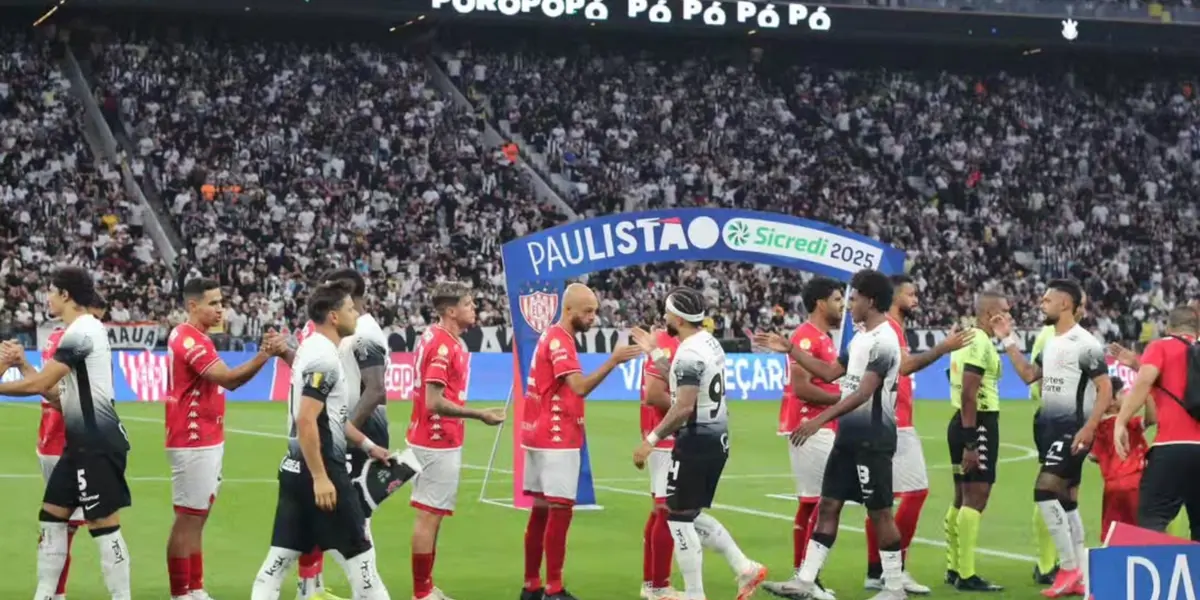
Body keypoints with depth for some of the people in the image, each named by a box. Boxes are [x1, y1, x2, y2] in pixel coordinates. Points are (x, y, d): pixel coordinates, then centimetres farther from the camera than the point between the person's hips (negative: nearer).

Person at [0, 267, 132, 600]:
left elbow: (39, 385, -18)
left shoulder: (80, 332, -15)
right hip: (84, 442, 11)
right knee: (52, 516, 13)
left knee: (104, 524, -7)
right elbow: (58, 393, 17)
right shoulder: (85, 330, 16)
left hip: (98, 443, -11)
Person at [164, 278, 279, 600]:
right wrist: (263, 356, -30)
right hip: (193, 443, -10)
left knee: (197, 518, 13)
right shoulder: (188, 339, -18)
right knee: (187, 519, -5)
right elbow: (228, 379, -25)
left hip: (206, 442, 10)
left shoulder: (196, 338, 15)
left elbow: (223, 381, 15)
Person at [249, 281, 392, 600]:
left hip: (296, 469, 10)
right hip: (319, 468, -10)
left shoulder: (313, 348, 14)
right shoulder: (324, 358, -17)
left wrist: (367, 445, 29)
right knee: (358, 551, 2)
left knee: (280, 556, 8)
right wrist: (320, 478, -24)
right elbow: (305, 421, -23)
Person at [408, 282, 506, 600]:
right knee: (429, 515, -5)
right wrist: (480, 415, -19)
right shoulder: (443, 345, -19)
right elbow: (435, 402, -23)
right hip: (438, 442, -10)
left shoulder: (437, 338, 10)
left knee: (432, 514, 14)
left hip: (437, 440, 10)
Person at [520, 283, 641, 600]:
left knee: (541, 510, 11)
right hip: (556, 440, -10)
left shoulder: (552, 337, 15)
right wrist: (613, 361, -31)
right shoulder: (559, 341, -15)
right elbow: (580, 387, -27)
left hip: (542, 437, 10)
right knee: (560, 510, -7)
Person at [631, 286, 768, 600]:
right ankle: (746, 569, 14)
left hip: (697, 442, -10)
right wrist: (653, 352, 26)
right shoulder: (710, 343, 10)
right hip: (717, 438, 10)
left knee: (679, 518, 0)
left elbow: (684, 407, -25)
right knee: (693, 515, 19)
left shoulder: (689, 353, -19)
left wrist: (651, 439, -20)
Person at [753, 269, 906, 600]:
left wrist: (821, 419, -26)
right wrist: (789, 349, 18)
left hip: (873, 440, -9)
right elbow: (830, 373, 22)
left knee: (879, 512, -1)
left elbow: (864, 393, -23)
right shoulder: (861, 338, 13)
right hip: (849, 437, 9)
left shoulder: (883, 341, -17)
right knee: (828, 505, 8)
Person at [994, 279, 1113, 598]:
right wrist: (1008, 340, 18)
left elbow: (1106, 390, -16)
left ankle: (1069, 568, -10)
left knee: (1045, 490, -16)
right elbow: (1029, 375, 24)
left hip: (1071, 429, -10)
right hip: (1051, 427, 10)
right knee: (1063, 497, 11)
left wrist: (1088, 428, -24)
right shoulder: (1051, 343, 13)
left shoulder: (1085, 344, -14)